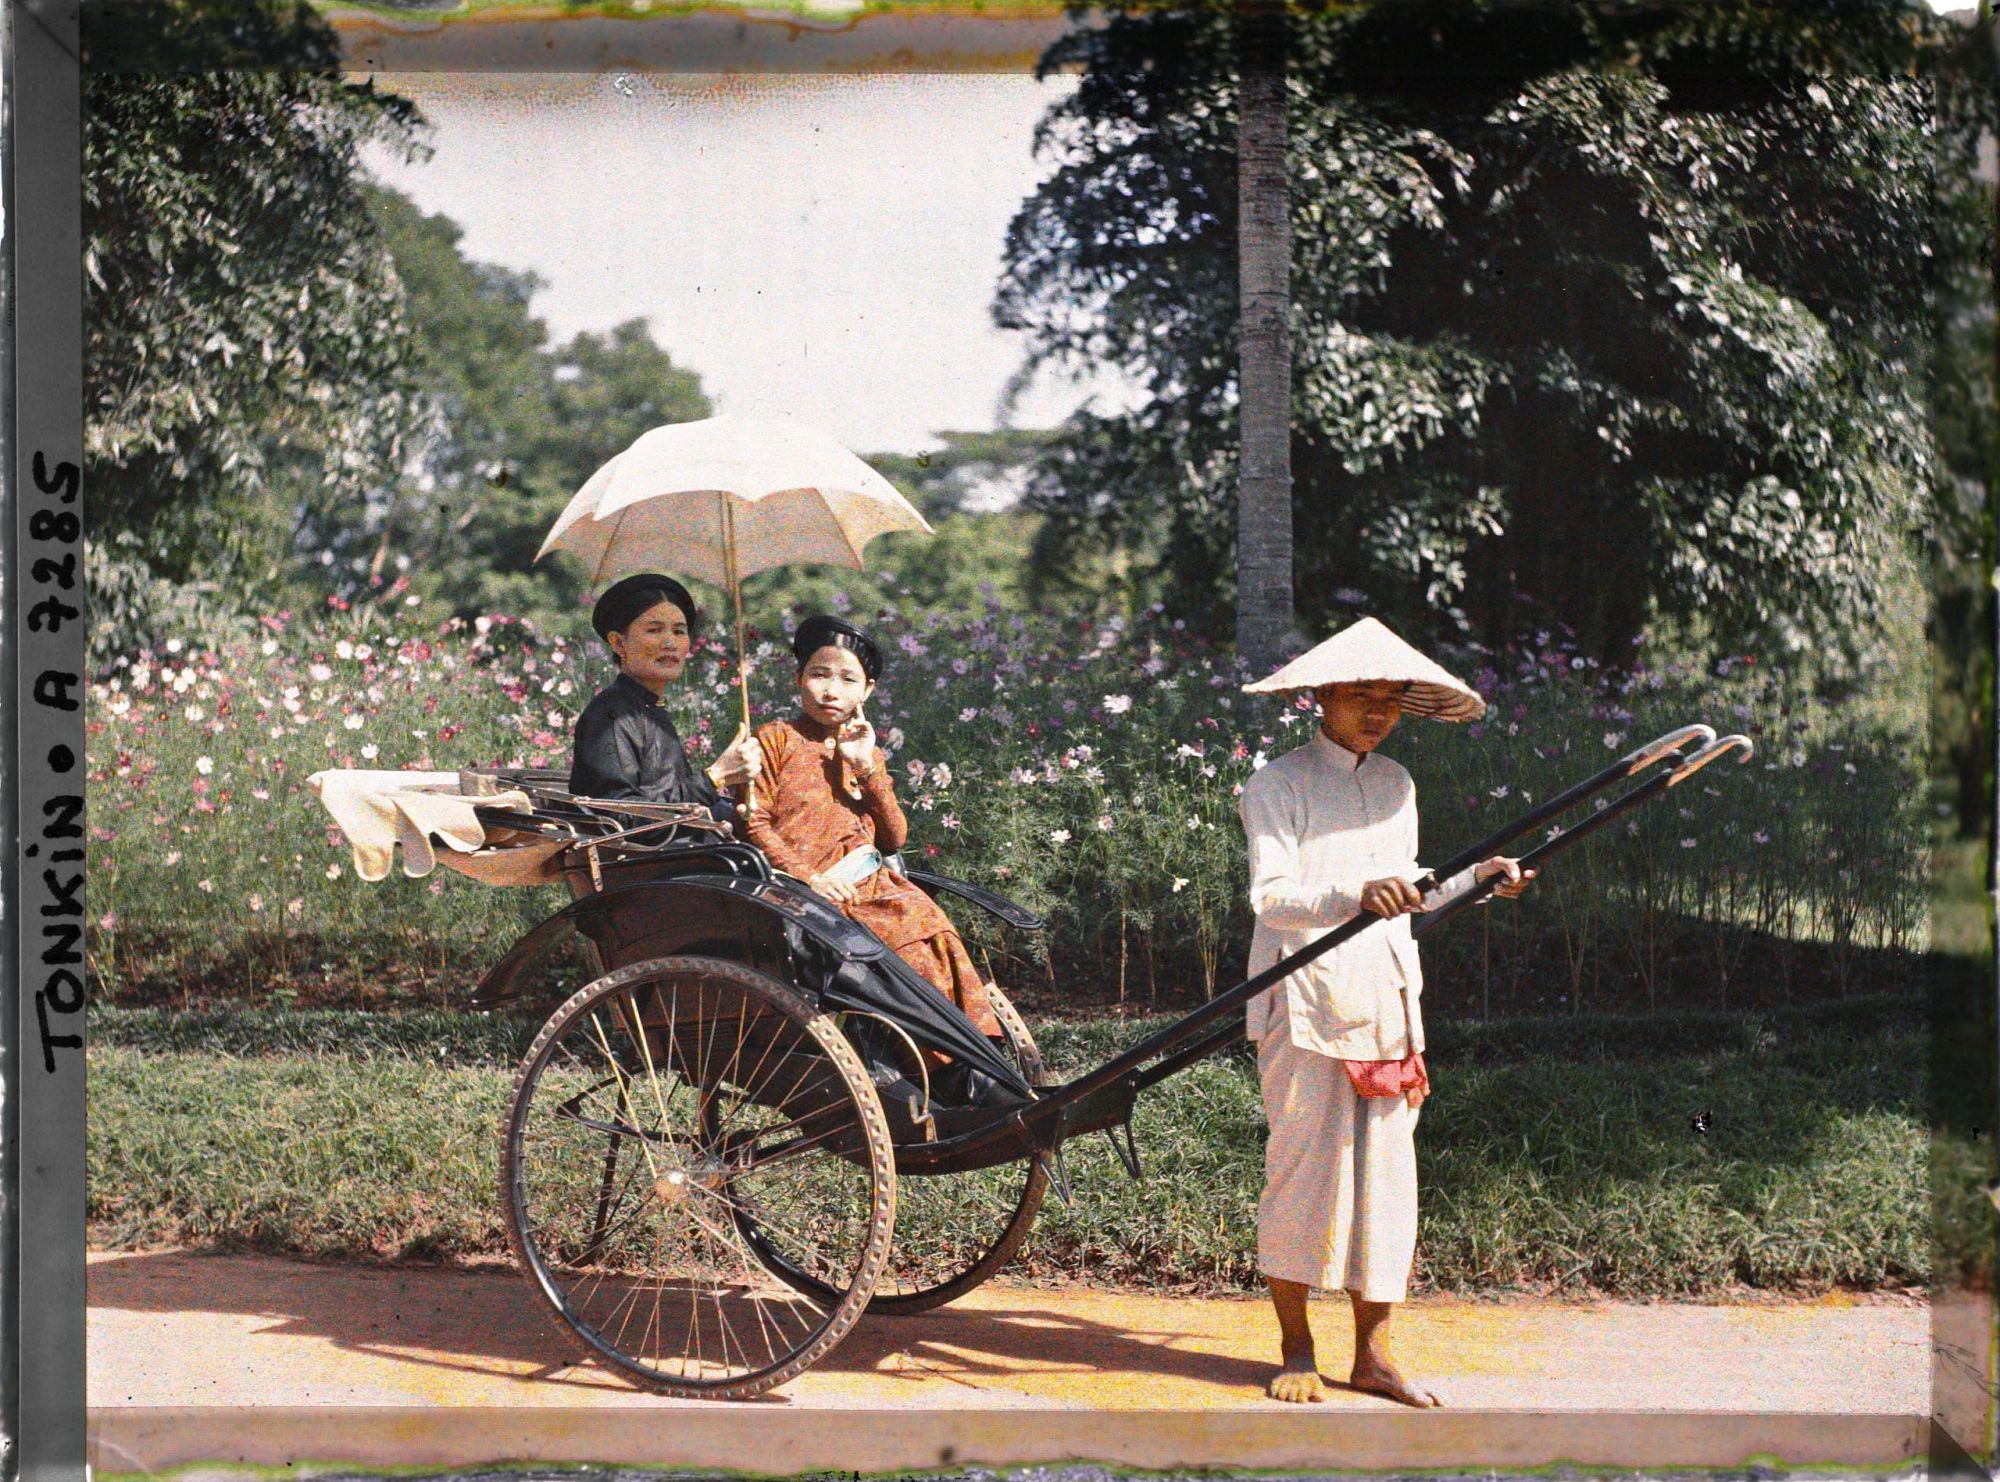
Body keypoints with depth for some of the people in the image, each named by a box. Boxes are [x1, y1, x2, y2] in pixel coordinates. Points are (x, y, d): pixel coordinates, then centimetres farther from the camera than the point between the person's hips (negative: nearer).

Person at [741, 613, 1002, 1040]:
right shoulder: (777, 740, 6)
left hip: (872, 885, 6)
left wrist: (867, 767, 0)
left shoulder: (867, 753, 22)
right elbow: (753, 822, -5)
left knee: (933, 930, -19)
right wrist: (808, 877, -17)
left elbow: (894, 839, 12)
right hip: (813, 891, -6)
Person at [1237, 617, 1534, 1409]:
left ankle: (1370, 1354, 14)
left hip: (1387, 1002, 6)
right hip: (1306, 1006, -6)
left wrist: (1476, 878, 11)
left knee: (1387, 1172, 5)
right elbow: (1271, 895, -17)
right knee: (1304, 1167, -3)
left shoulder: (1395, 785, 16)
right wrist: (1357, 894, -32)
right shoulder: (1277, 785, -5)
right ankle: (1296, 1350, 10)